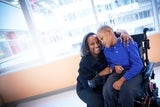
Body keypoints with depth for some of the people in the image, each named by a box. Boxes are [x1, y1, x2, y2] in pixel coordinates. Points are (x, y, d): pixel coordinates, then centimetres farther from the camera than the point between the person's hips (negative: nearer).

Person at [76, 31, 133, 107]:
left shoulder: (104, 51, -16)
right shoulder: (84, 62, -26)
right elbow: (86, 83, -29)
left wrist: (123, 33, -35)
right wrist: (101, 73, -30)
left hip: (100, 85, 4)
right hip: (85, 89, -4)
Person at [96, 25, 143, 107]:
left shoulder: (128, 43, -11)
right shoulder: (106, 50, 7)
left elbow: (138, 65, -17)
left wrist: (122, 80, -25)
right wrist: (115, 67, -3)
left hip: (134, 72, -4)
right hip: (117, 73, 4)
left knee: (125, 91, -35)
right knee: (107, 90, -29)